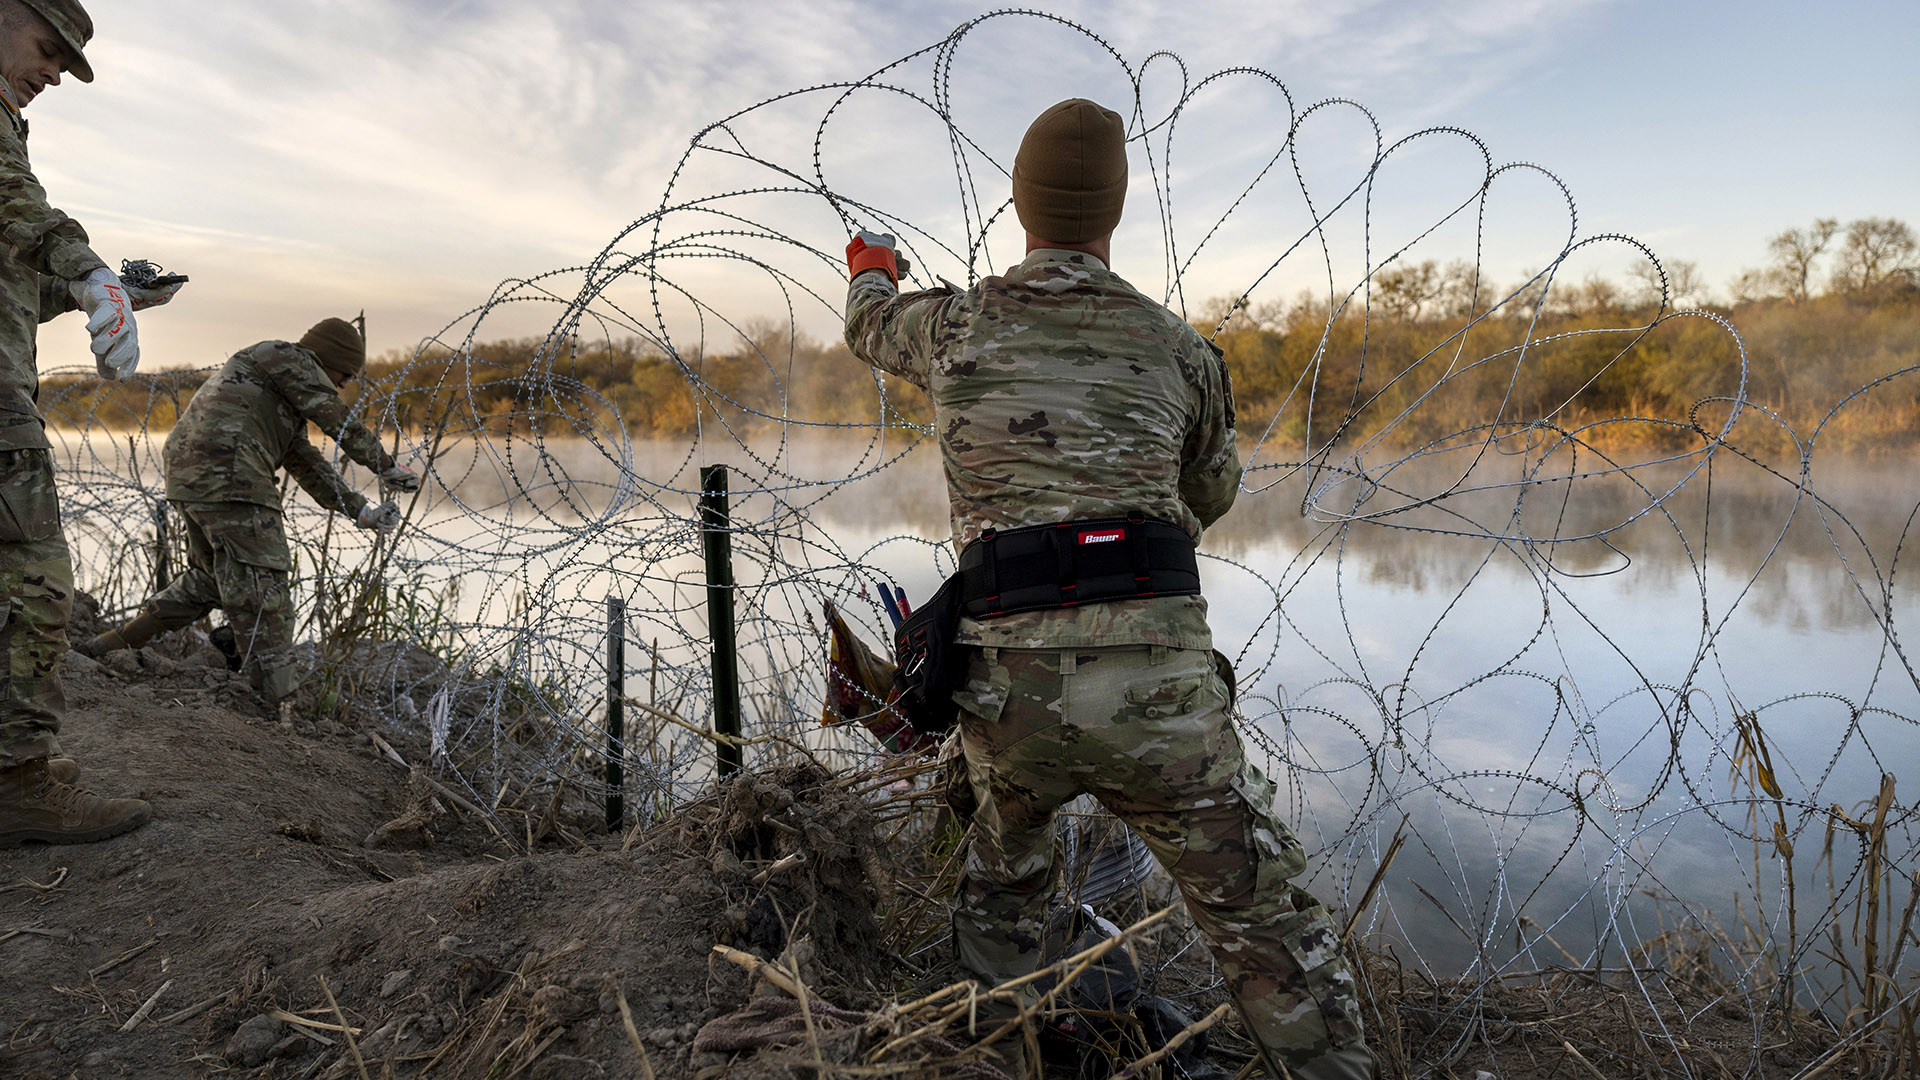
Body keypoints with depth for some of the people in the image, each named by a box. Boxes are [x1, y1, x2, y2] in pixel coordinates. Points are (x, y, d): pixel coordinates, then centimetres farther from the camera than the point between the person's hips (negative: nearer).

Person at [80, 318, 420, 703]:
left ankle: (113, 645, 31)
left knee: (212, 577, 24)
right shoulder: (289, 358, 2)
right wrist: (387, 467, 8)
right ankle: (279, 693, -10)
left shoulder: (286, 398, 29)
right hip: (226, 474, -10)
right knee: (262, 585, -10)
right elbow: (340, 422, -2)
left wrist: (360, 509, 20)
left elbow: (309, 464, 26)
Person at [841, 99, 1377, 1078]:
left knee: (1000, 901, 31)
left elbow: (869, 328, 33)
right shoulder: (1180, 349, 8)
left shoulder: (951, 322, 8)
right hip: (1157, 690, -1)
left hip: (1006, 692, 2)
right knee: (1277, 942, 12)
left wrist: (871, 271, 56)